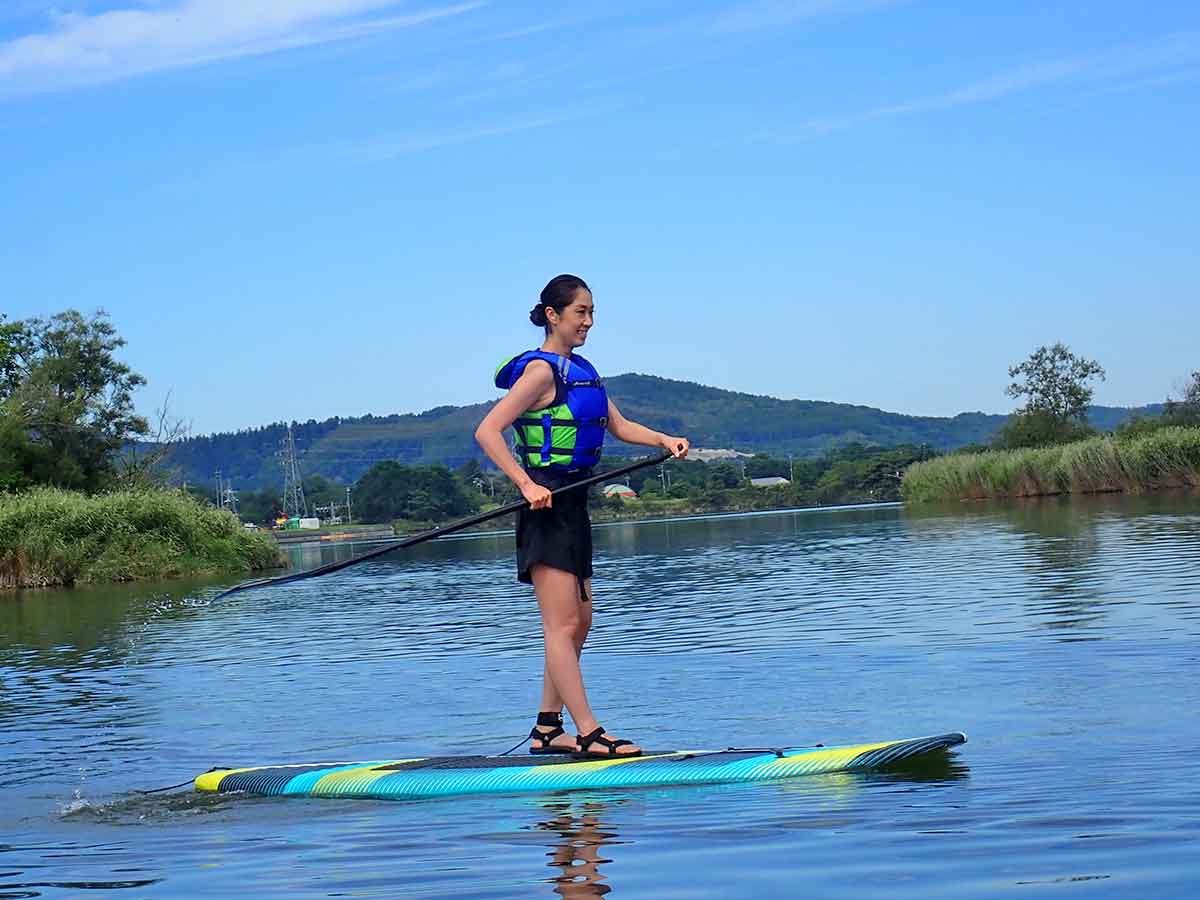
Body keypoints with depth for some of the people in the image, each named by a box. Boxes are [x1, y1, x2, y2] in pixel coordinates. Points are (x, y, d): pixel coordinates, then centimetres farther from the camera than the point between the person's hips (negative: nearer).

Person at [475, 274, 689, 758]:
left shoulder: (581, 370, 16)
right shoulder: (541, 371, -12)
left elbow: (619, 426, 16)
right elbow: (487, 431, -19)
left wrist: (664, 440, -1)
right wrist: (526, 484, -26)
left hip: (573, 504, 10)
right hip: (546, 504, -10)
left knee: (578, 623, 12)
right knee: (562, 624, -10)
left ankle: (547, 730, 19)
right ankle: (589, 734, -12)